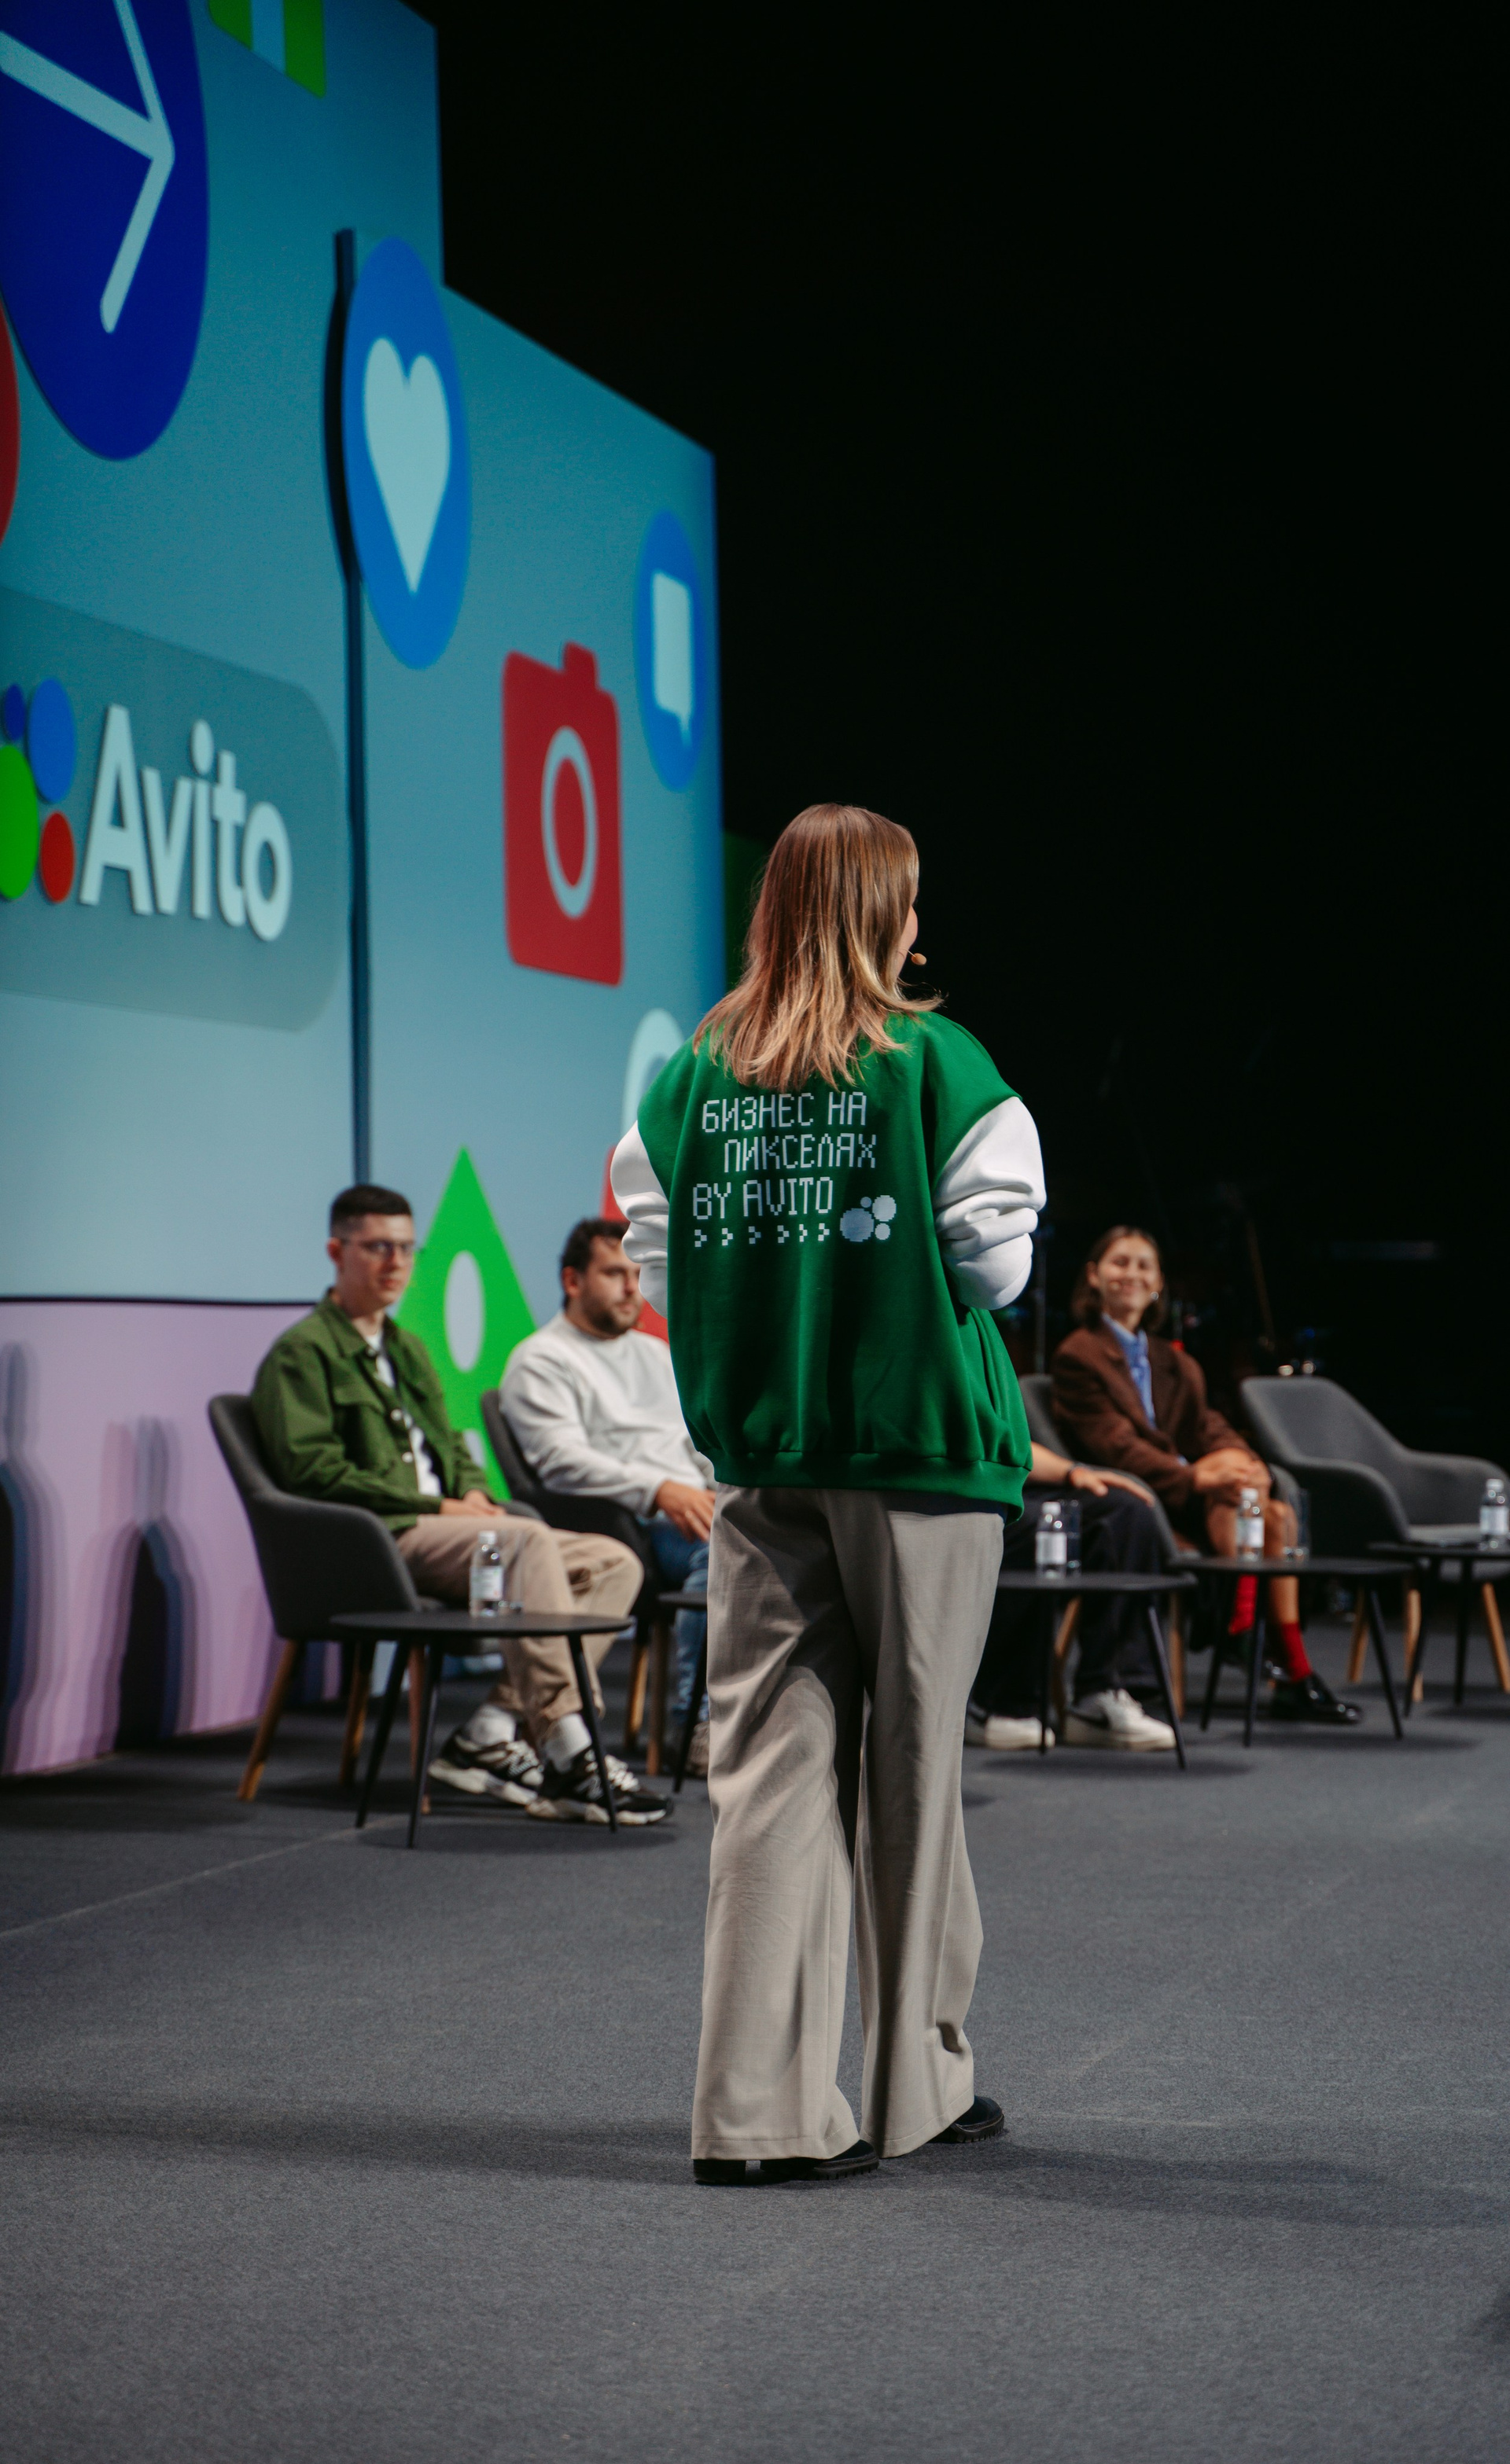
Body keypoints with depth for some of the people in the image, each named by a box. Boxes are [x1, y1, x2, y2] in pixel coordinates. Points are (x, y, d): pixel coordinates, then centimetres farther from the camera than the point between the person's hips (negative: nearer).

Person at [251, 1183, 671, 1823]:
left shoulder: (406, 1349, 28)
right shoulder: (302, 1351, -1)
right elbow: (312, 1469, -11)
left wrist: (473, 1494, 4)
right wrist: (437, 1508, -14)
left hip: (445, 1526, 9)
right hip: (380, 1541, -9)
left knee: (615, 1562, -9)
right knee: (529, 1541, -34)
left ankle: (492, 1732, -21)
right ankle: (571, 1760, -39)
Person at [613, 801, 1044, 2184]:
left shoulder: (694, 1074, 3)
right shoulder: (936, 1064, -9)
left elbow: (658, 1259, 5)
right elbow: (997, 1260, -8)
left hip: (758, 1451, 3)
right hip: (917, 1446, -3)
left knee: (768, 1758, 4)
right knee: (910, 1758, 8)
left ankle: (759, 2105, 0)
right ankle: (919, 2082, 21)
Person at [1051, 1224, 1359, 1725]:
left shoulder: (1173, 1361, 24)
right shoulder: (1078, 1356, 0)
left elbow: (1207, 1429, 10)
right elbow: (1113, 1444, -13)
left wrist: (1247, 1465, -13)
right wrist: (1194, 1477, -24)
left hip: (1185, 1490, 7)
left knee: (1276, 1514, -21)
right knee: (1228, 1486, -31)